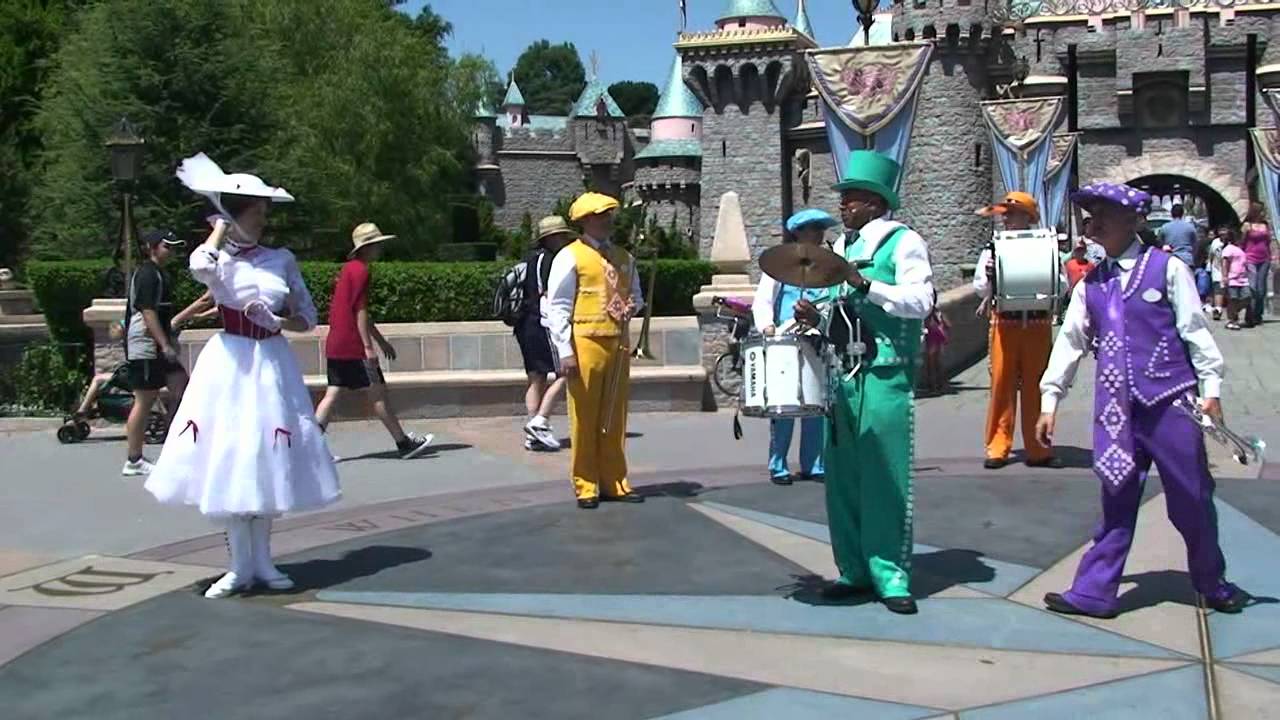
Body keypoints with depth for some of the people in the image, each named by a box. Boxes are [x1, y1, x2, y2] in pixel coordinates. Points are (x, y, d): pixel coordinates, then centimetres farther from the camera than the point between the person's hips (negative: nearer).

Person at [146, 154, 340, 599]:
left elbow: (308, 319, 10)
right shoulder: (219, 260, 0)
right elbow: (200, 267, -27)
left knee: (267, 462, 4)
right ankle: (240, 567, 9)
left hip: (271, 366, 2)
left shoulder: (281, 259, 7)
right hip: (229, 365, -2)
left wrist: (275, 320, -11)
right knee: (228, 462, -1)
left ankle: (262, 562, 16)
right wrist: (221, 225, -10)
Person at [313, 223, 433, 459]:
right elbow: (360, 312, -18)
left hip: (335, 346, 10)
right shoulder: (360, 271, -12)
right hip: (353, 347, -10)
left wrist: (381, 340, 28)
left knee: (333, 394, 7)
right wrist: (369, 346, -20)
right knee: (378, 393, -3)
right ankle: (403, 443, 4)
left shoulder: (348, 269, 19)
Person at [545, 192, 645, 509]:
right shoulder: (570, 257, -3)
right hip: (586, 343, -6)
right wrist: (565, 352, -14)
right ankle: (586, 487, 8)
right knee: (585, 418, -1)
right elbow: (557, 308, -7)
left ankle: (614, 483, 18)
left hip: (618, 343, 6)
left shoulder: (624, 257, 16)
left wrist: (633, 306, 1)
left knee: (615, 418, 10)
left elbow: (636, 295, 27)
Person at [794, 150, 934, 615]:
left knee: (886, 479, -3)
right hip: (844, 373, 7)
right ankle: (855, 570, 18)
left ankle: (891, 576, 5)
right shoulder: (841, 247, 18)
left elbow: (920, 301, -14)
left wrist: (865, 284, -22)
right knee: (844, 478, 8)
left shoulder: (903, 242, -3)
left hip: (886, 377, -7)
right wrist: (816, 318, 5)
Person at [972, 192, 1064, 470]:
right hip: (1005, 325, 0)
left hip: (1038, 325, 0)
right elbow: (981, 291, 5)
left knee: (1035, 388, 6)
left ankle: (1038, 449, 14)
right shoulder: (992, 251, 5)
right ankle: (998, 448, 7)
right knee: (1002, 386, 0)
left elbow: (1062, 286, 4)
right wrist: (989, 276, -15)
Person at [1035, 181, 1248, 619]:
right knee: (1117, 503, 6)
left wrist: (1210, 388, -4)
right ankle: (1093, 592, 10)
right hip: (1117, 407, 3)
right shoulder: (1090, 283, 10)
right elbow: (1070, 340, 12)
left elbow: (1195, 330, -1)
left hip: (1170, 402, -3)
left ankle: (1212, 584, 26)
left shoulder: (1166, 268, -1)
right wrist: (1050, 400, 9)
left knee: (1192, 500, 7)